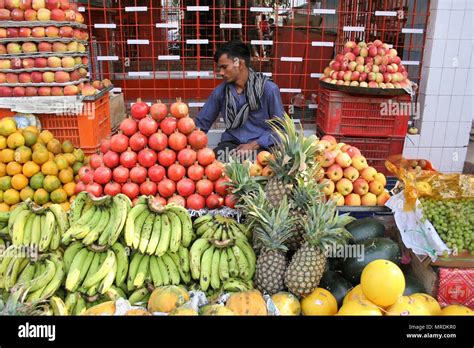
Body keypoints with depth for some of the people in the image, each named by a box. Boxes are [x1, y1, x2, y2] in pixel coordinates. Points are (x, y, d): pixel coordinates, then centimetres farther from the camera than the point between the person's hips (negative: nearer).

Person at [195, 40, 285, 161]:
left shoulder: (268, 89, -6)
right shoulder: (219, 92, 6)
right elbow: (201, 123, 13)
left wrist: (254, 145, -13)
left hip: (261, 146, -2)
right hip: (231, 143, 3)